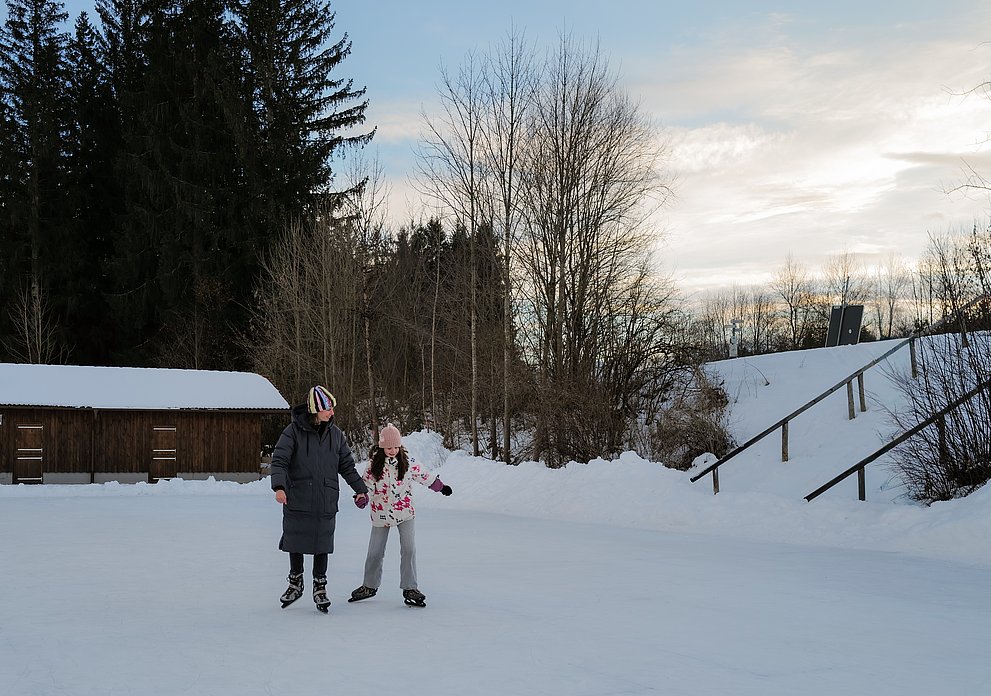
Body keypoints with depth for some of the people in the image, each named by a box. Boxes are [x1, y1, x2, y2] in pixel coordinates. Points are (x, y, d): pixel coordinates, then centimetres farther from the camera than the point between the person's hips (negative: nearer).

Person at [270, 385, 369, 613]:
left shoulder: (335, 434, 6)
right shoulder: (293, 431, -6)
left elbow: (347, 465, 14)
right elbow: (279, 460, -11)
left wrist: (360, 489, 8)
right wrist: (279, 486, -26)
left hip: (326, 504, 2)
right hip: (297, 501, -2)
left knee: (322, 545, 5)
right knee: (296, 543, 10)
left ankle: (320, 588, 20)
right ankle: (295, 583, 31)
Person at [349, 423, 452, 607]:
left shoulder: (407, 461, -4)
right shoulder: (374, 463, -7)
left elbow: (422, 475, 8)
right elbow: (366, 483, -5)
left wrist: (441, 487, 14)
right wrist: (361, 497, -25)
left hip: (404, 512, 0)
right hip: (381, 513, 0)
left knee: (409, 549, -9)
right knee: (375, 551, 8)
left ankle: (409, 588, -1)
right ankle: (370, 586, 28)